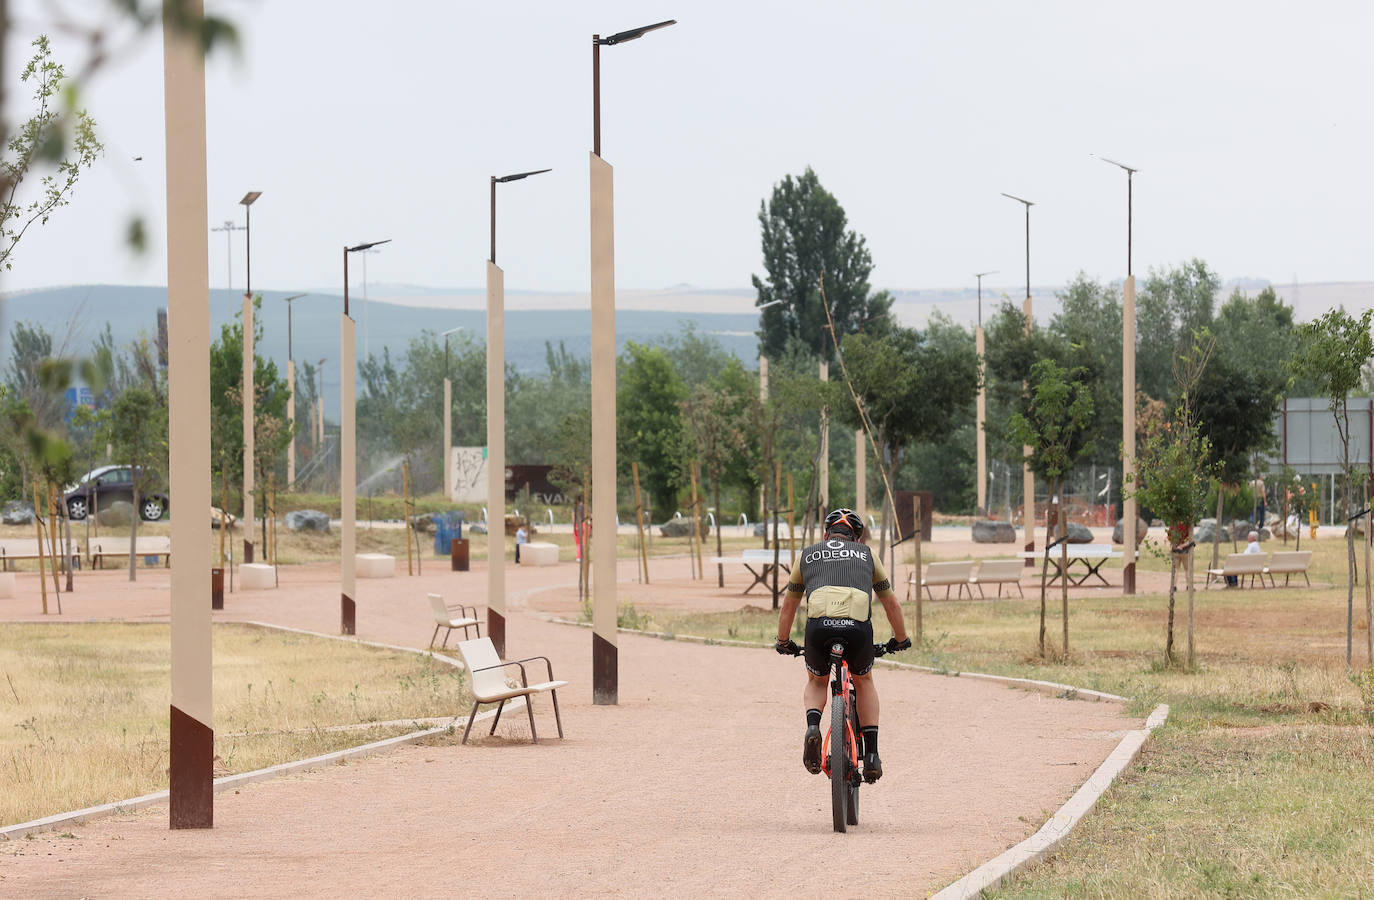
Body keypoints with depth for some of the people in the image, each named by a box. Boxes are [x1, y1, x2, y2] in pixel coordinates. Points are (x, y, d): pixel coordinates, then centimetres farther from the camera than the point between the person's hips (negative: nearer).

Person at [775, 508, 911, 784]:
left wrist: (784, 643, 52)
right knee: (864, 681, 29)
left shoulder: (808, 556, 29)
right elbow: (890, 603, 37)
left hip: (819, 625, 0)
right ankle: (871, 754, 19)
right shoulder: (866, 555, 29)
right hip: (858, 627, 0)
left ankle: (812, 726, -2)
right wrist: (900, 640, 52)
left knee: (816, 682, 29)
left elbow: (788, 606, 38)